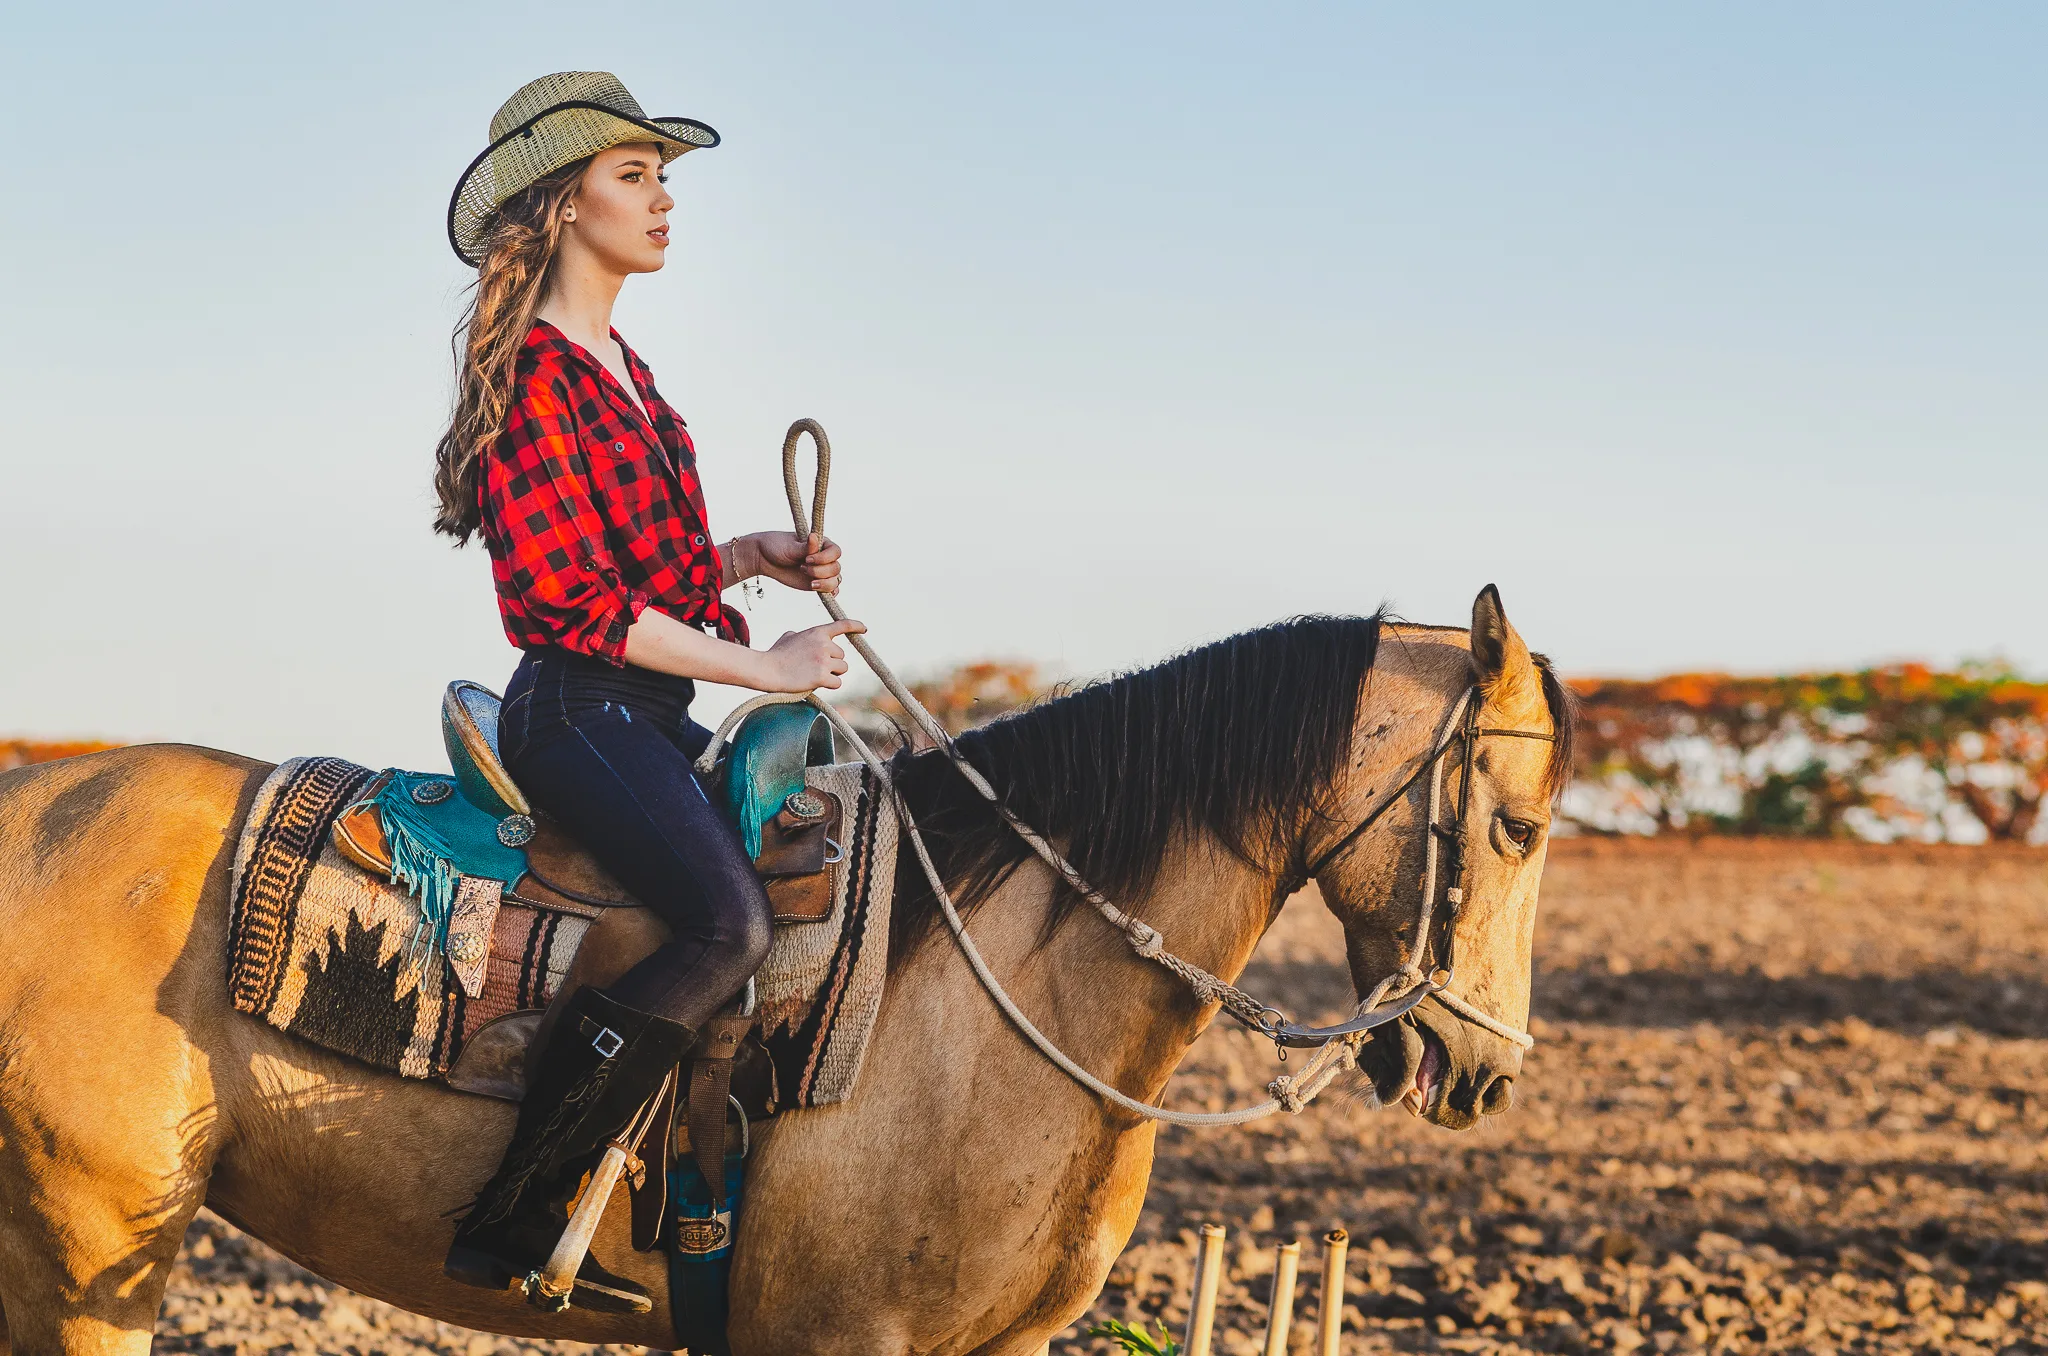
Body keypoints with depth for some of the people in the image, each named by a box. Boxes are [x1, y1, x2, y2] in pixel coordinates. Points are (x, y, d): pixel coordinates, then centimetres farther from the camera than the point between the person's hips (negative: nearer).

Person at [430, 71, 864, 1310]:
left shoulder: (621, 367, 19)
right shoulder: (533, 371, -10)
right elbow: (571, 599, -16)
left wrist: (757, 556, 9)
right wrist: (761, 666, -14)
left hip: (648, 718, 10)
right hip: (580, 710, -10)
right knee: (731, 923, -29)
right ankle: (515, 1222, -25)